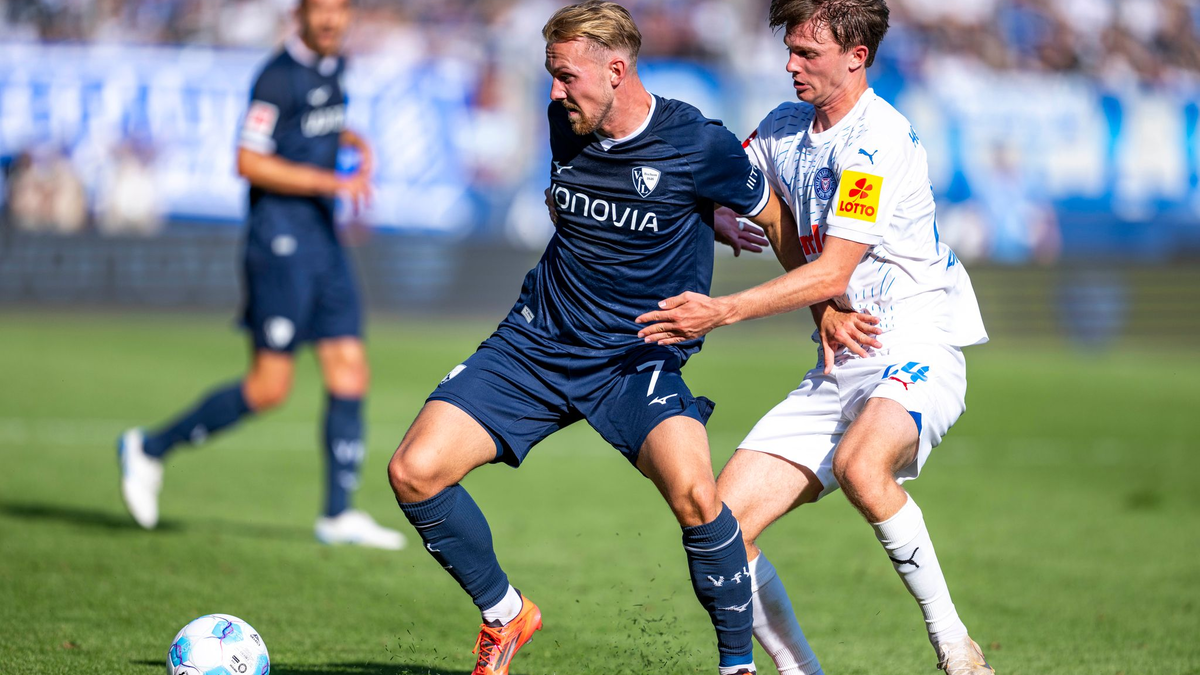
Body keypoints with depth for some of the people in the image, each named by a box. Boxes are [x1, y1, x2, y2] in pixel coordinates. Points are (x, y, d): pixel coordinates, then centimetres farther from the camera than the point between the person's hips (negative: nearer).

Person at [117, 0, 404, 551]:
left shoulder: (332, 67, 13)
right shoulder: (279, 75, -13)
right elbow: (249, 162, -18)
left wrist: (355, 143, 13)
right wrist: (331, 181, -20)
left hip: (322, 237, 8)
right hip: (280, 240, -8)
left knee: (350, 373, 2)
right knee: (270, 386, -8)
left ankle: (338, 515, 5)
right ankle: (151, 449, 7)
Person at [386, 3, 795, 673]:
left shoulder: (699, 145, -15)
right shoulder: (564, 124, 0)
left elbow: (781, 219, 2)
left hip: (640, 359, -4)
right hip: (538, 342, 5)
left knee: (694, 494, -31)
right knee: (414, 471, -12)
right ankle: (504, 613, 13)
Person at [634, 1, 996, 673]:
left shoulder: (879, 139, -15)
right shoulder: (783, 130, 10)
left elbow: (832, 271, -19)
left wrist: (722, 312, -24)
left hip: (917, 349, -8)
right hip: (840, 363, 8)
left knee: (861, 465, -39)